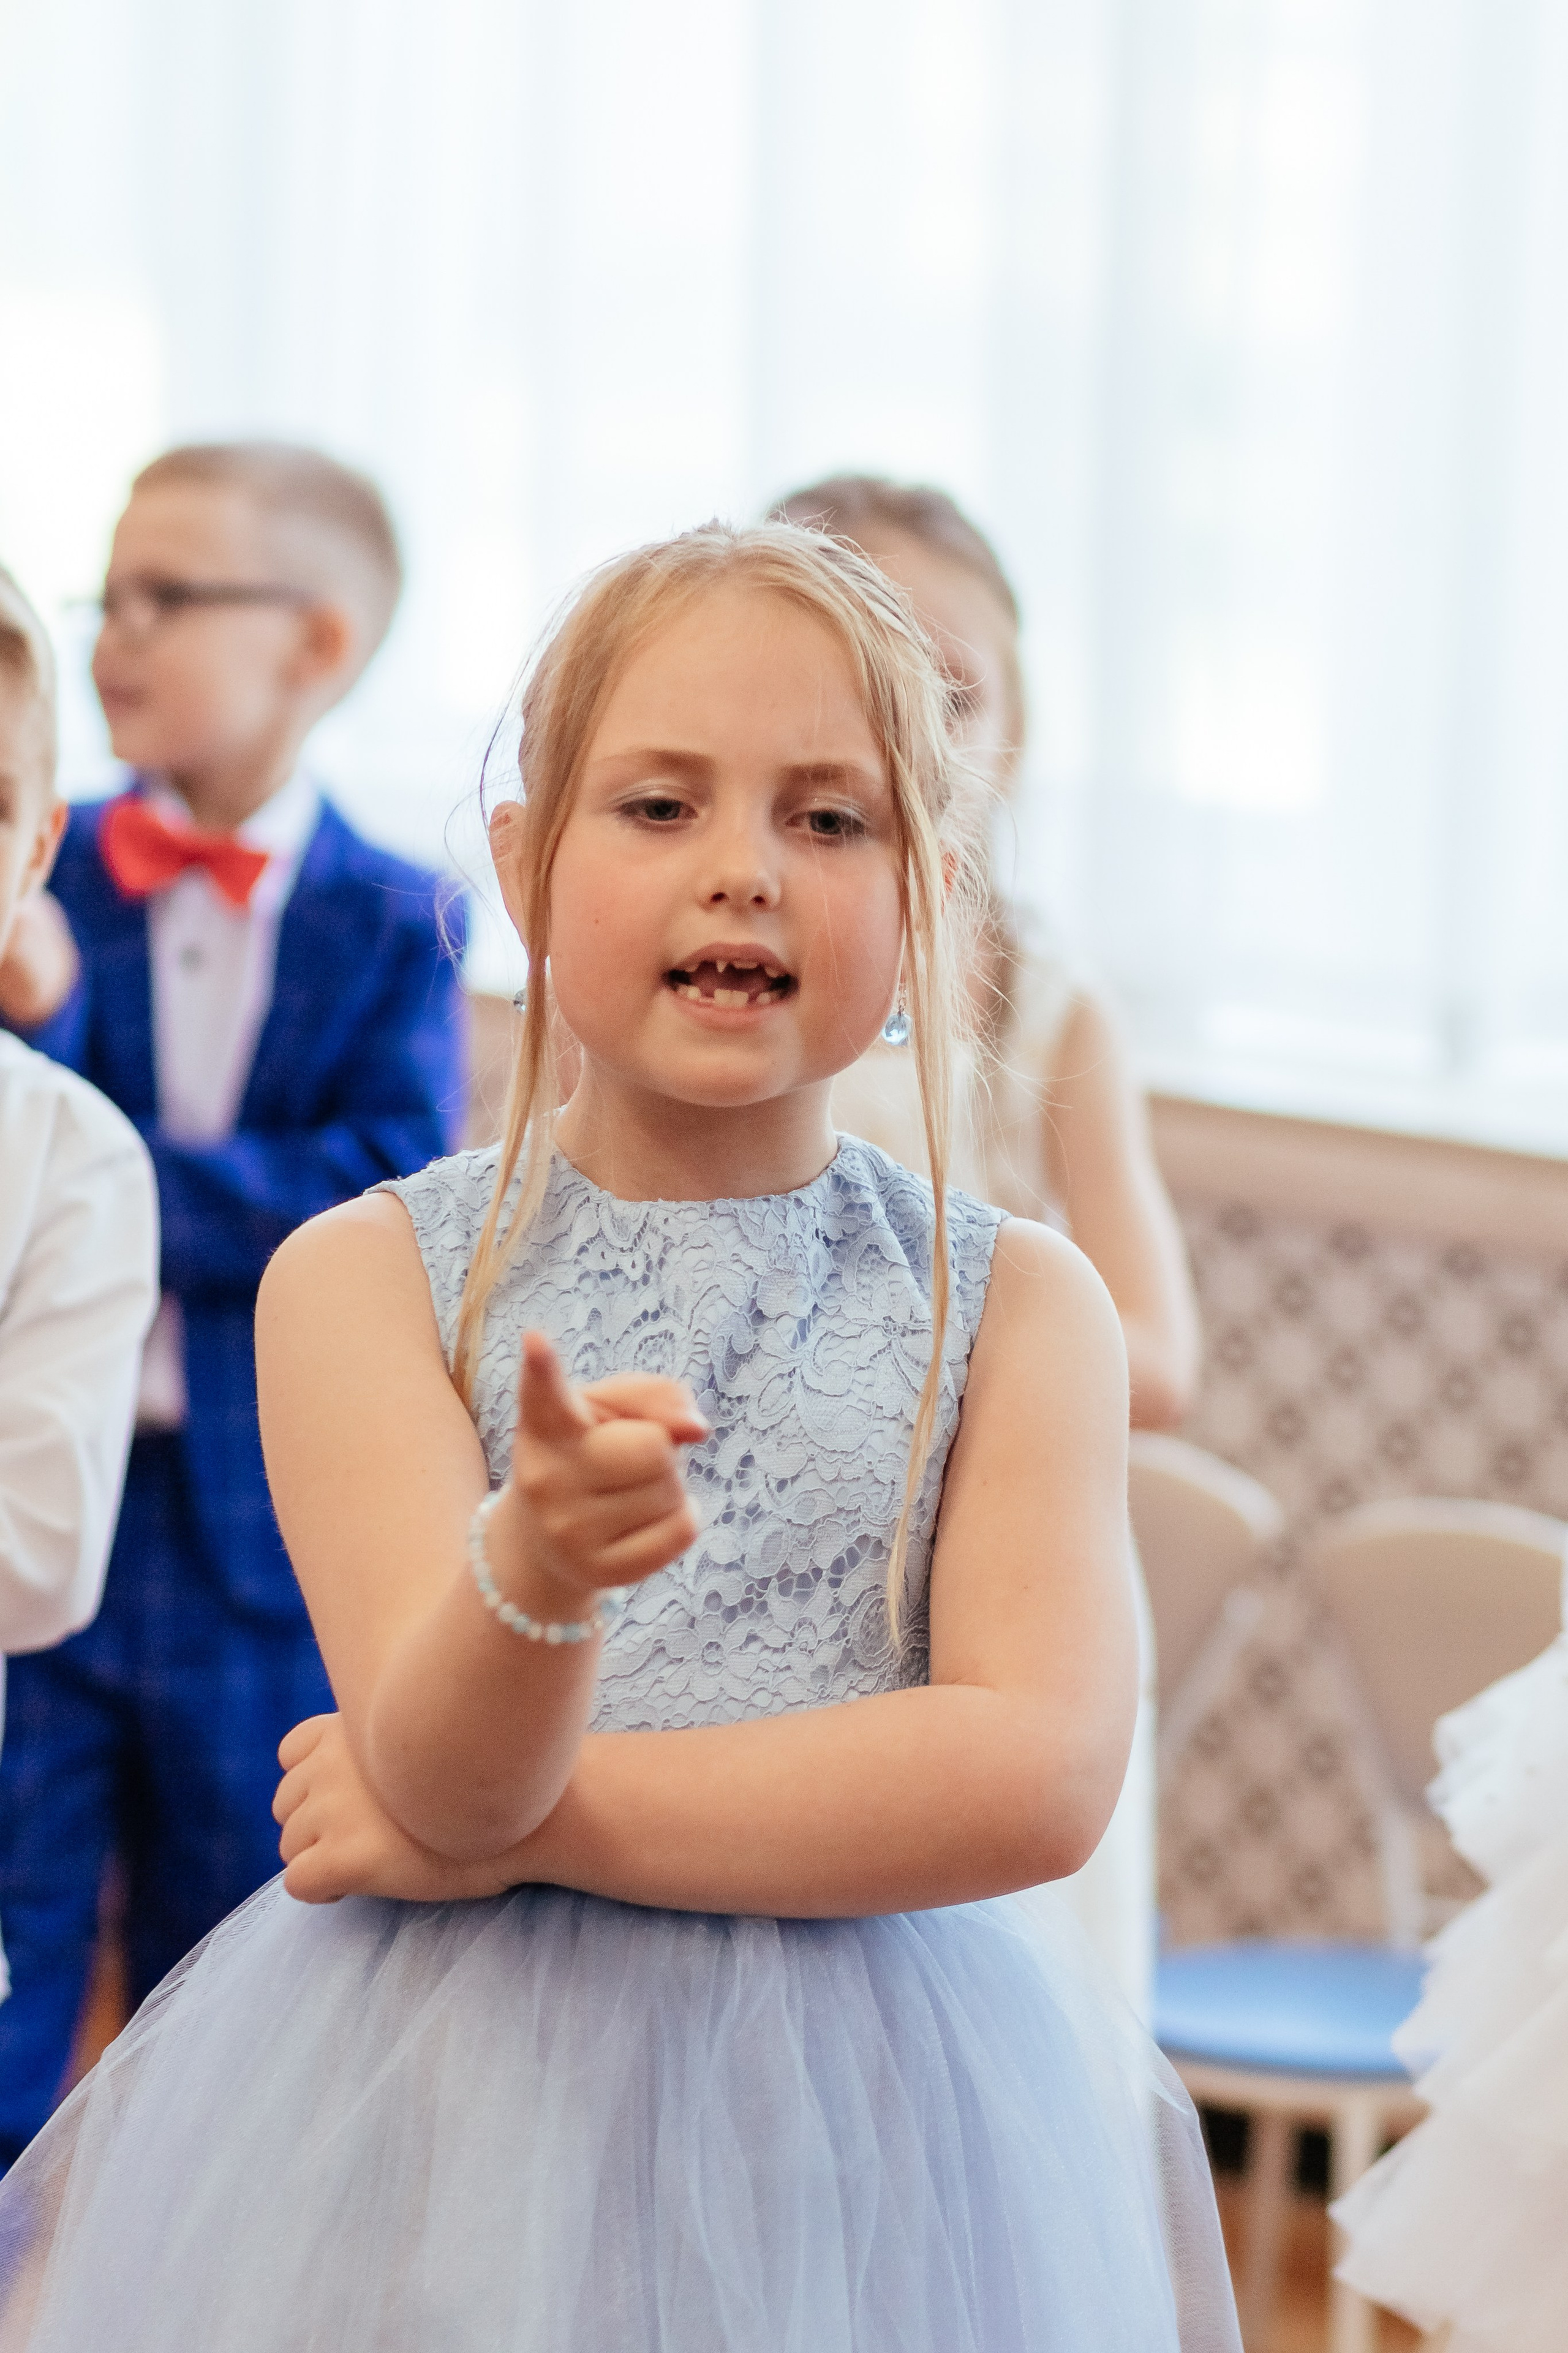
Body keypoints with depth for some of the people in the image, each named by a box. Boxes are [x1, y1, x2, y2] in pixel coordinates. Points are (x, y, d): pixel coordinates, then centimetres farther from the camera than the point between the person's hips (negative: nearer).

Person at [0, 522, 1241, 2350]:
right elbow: (435, 1773, -15)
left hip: (865, 2125, 1)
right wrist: (531, 1572, -38)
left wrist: (508, 1826, -15)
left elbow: (1039, 1777, -14)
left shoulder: (1014, 1305, -1)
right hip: (446, 2116, -1)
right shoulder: (368, 1275, -4)